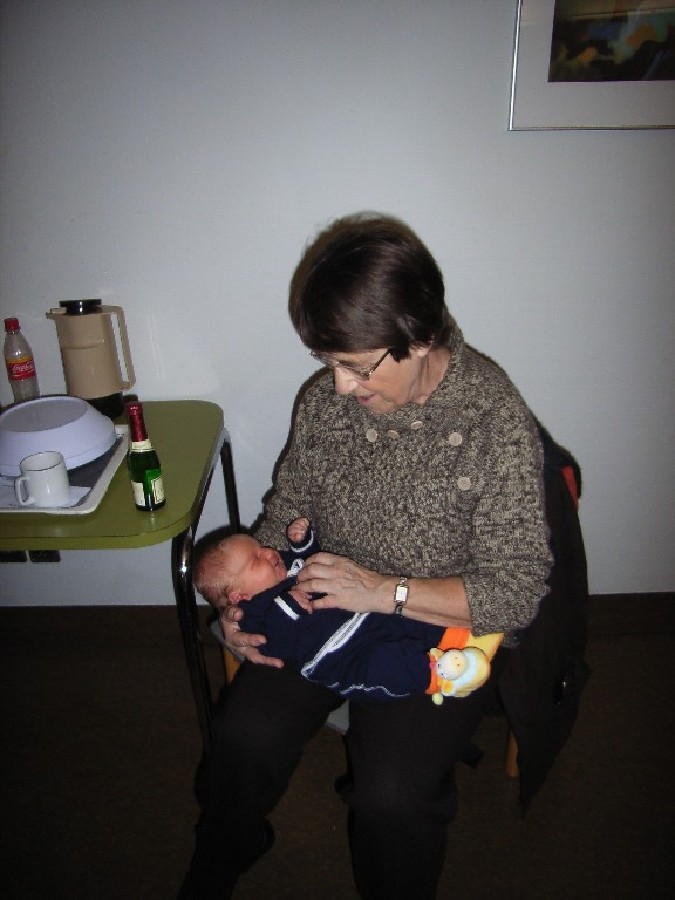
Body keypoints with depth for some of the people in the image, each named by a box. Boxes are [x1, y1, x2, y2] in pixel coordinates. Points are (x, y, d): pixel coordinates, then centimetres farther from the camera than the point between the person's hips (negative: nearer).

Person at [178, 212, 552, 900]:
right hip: (327, 606, 4)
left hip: (445, 631, -3)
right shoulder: (326, 399, -6)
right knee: (243, 736, -13)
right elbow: (286, 508, 9)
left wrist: (388, 591, -24)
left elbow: (517, 592, -17)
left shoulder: (498, 420, -20)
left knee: (390, 795, -22)